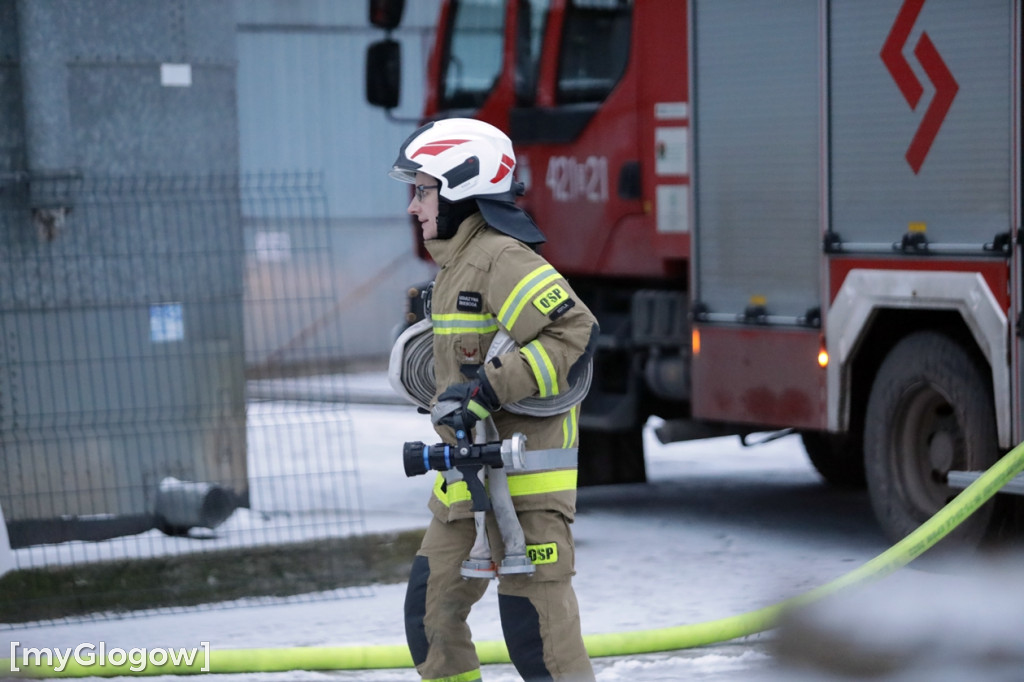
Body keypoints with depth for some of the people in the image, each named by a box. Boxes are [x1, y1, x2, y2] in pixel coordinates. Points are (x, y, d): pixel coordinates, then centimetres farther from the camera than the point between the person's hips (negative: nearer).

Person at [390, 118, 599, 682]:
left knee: (534, 621, -10)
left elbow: (574, 334, -25)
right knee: (431, 606, 14)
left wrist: (489, 389, -26)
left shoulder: (501, 259, -15)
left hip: (523, 480, -10)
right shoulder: (455, 265, 17)